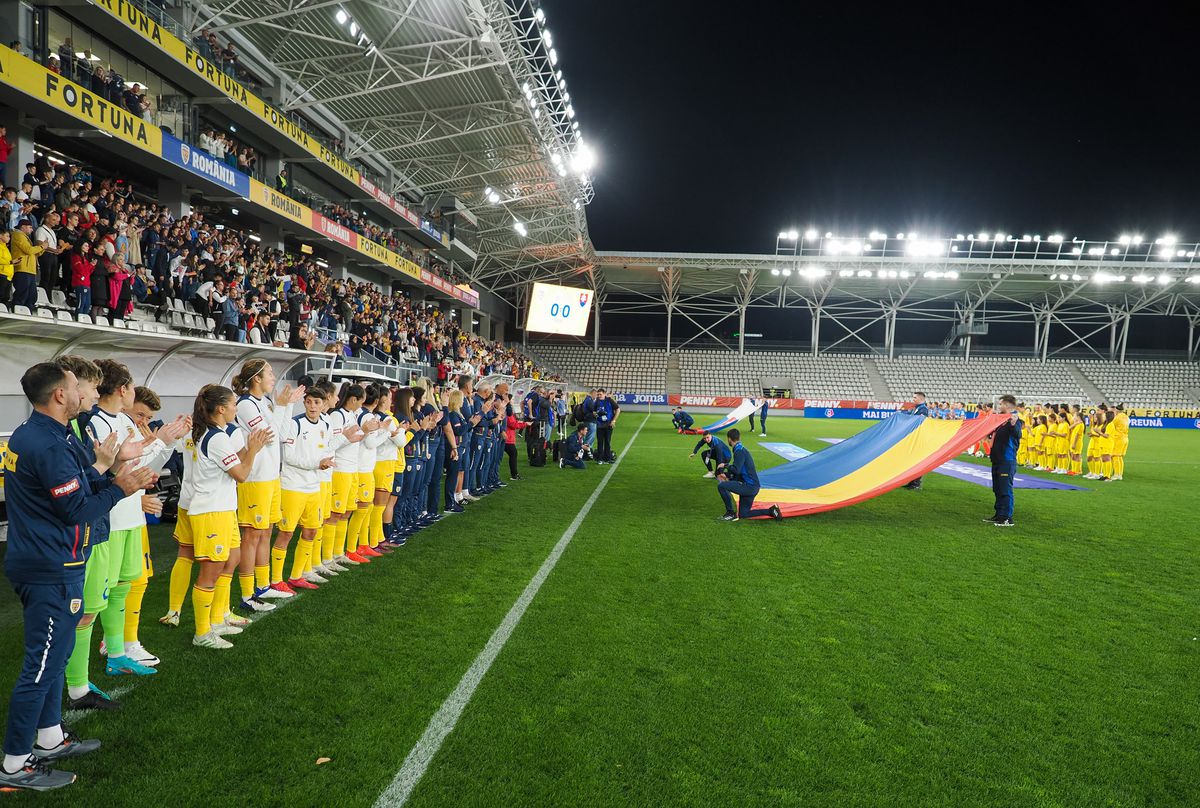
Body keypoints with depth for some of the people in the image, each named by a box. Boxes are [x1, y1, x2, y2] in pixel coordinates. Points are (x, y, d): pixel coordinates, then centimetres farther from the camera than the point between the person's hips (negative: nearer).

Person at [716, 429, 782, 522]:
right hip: (751, 487, 10)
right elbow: (738, 472, 22)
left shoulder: (739, 450, -15)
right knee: (742, 514, 15)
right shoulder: (741, 449, 17)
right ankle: (771, 511, 11)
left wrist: (726, 466, -9)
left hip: (749, 486, -10)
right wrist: (727, 475, 9)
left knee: (721, 486, -15)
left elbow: (736, 470, -25)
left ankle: (731, 513, -8)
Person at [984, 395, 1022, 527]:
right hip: (997, 459, 10)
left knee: (1005, 489, -7)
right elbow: (994, 434, 31)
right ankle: (999, 515, 23)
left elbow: (1017, 434, -32)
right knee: (997, 489, 15)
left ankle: (1007, 518, -2)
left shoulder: (1014, 420, -12)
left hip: (1007, 461, -10)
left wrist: (1013, 424, -49)